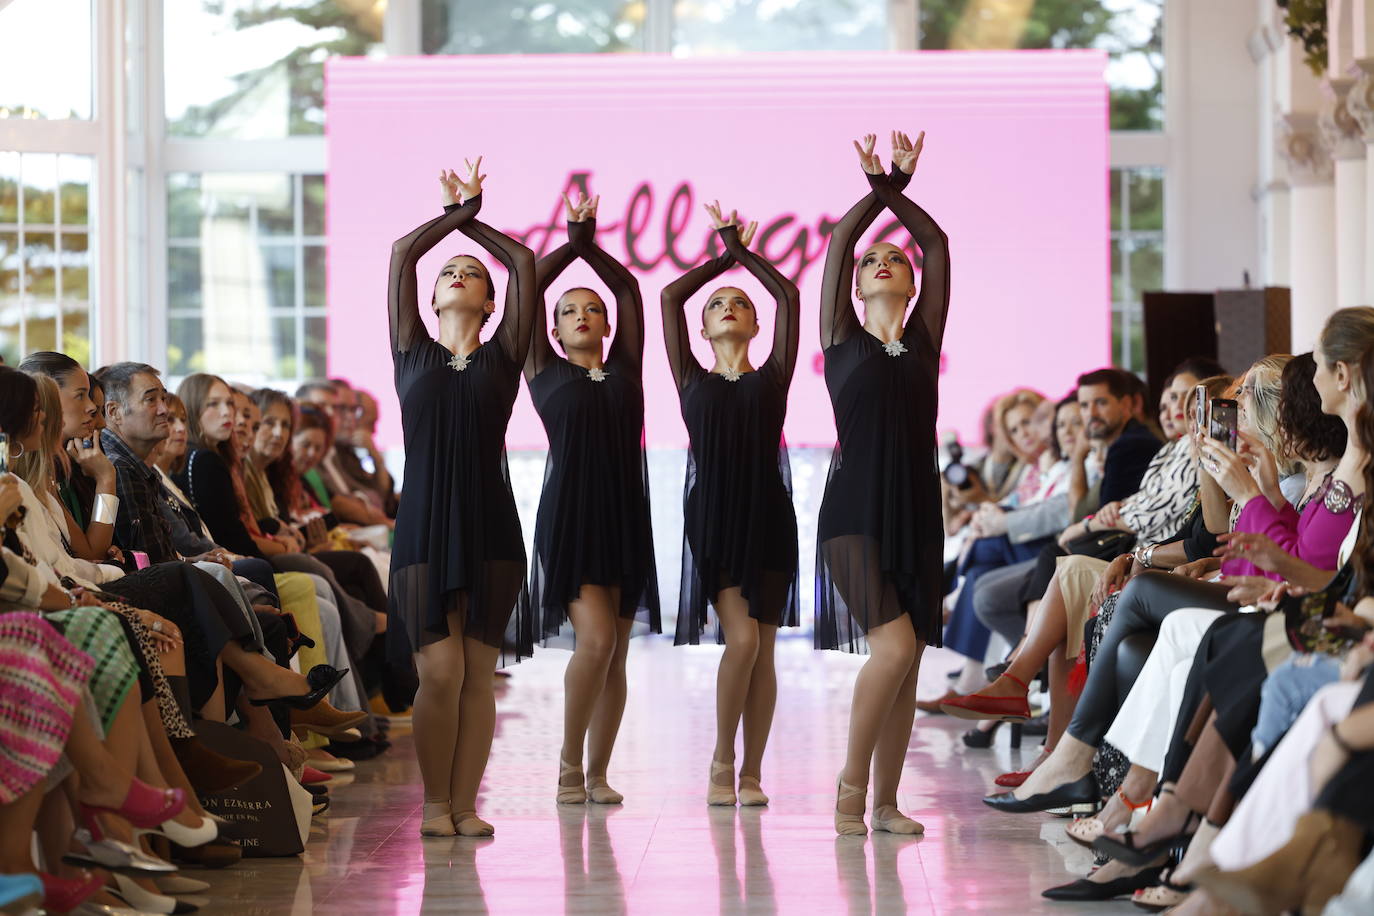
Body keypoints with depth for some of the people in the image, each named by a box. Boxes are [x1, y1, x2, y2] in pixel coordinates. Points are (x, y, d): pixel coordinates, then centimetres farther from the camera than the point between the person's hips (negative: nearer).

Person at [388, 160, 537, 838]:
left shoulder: (501, 358, 9)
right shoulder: (413, 353, 11)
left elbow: (524, 262, 4)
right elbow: (401, 254, 6)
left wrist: (472, 216, 16)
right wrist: (456, 210, 16)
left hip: (489, 526, 1)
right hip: (423, 525, 0)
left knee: (478, 674, 1)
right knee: (440, 671, -8)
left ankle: (465, 803, 8)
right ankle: (435, 802, 5)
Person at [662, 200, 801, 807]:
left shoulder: (771, 377, 11)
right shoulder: (694, 381, 10)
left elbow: (788, 296, 6)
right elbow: (670, 297, 7)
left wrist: (742, 250, 16)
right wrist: (724, 252, 16)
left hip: (766, 516, 1)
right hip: (712, 516, -1)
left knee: (762, 647, 2)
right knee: (741, 636, -14)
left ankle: (751, 773, 8)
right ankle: (721, 764, 0)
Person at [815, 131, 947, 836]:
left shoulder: (924, 338, 13)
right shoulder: (844, 340, 6)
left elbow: (938, 246, 8)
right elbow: (837, 242, 1)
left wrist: (901, 190, 6)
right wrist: (878, 189, 4)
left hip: (915, 513, 4)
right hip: (855, 513, -4)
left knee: (907, 659, 4)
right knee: (894, 645, -18)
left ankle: (886, 800, 13)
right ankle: (851, 784, -3)